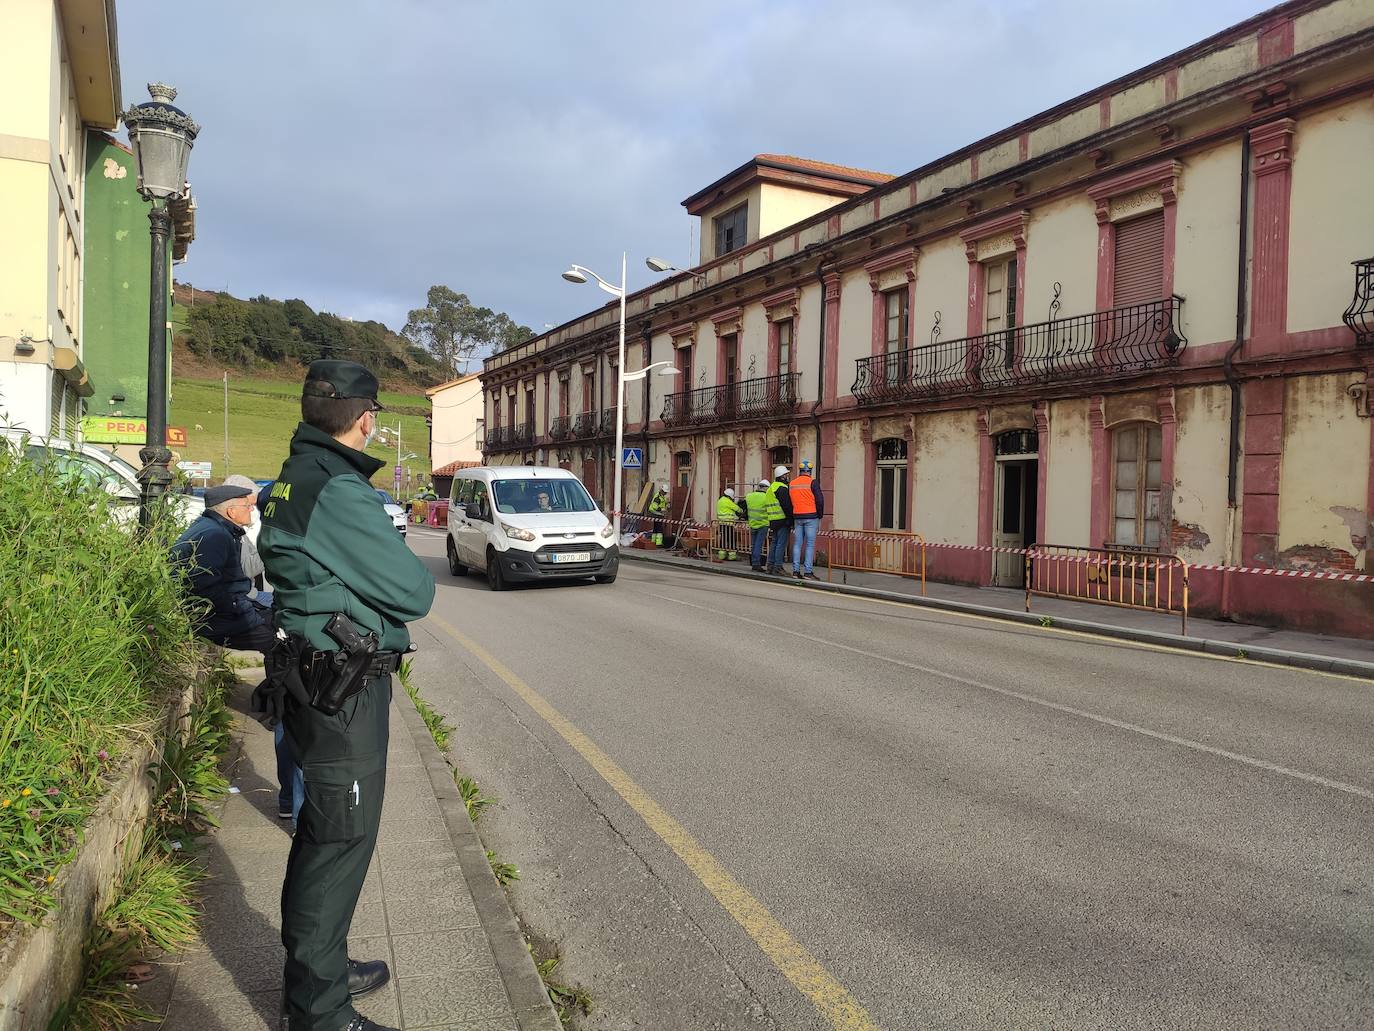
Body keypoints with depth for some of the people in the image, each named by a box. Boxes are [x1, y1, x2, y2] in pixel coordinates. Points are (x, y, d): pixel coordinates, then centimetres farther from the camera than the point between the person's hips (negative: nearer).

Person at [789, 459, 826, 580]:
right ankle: (808, 571, -7)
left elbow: (788, 502, 14)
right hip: (811, 517, -5)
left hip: (797, 517, 5)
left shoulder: (791, 483, 10)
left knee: (797, 544, 9)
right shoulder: (812, 482, -7)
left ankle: (796, 571, 8)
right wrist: (820, 516, 3)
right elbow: (820, 500, -9)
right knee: (810, 544, -3)